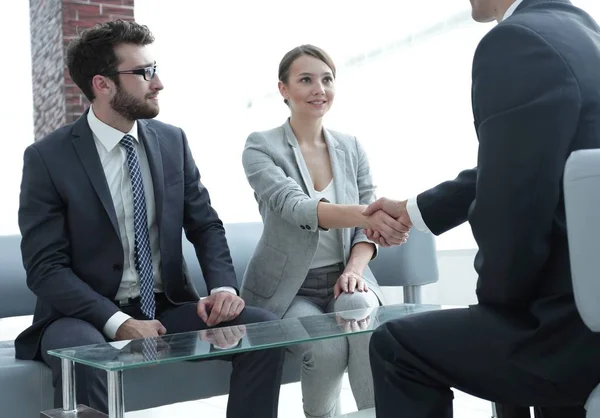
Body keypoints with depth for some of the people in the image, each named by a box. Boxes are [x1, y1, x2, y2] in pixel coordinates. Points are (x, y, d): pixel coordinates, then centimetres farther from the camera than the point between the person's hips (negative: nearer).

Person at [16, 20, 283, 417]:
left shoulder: (173, 140, 3)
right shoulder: (47, 157, -9)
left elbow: (206, 225, 6)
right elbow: (45, 266, -12)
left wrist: (223, 287, -13)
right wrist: (117, 321, -24)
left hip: (166, 307, 4)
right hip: (88, 314, -4)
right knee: (81, 354, -37)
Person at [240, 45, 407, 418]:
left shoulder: (352, 148, 6)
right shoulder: (261, 147, -8)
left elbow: (366, 225, 5)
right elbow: (297, 209, -26)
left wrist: (355, 269, -16)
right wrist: (365, 214, -44)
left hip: (342, 278, 3)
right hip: (288, 289, -2)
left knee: (360, 307, -31)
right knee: (328, 348, -28)